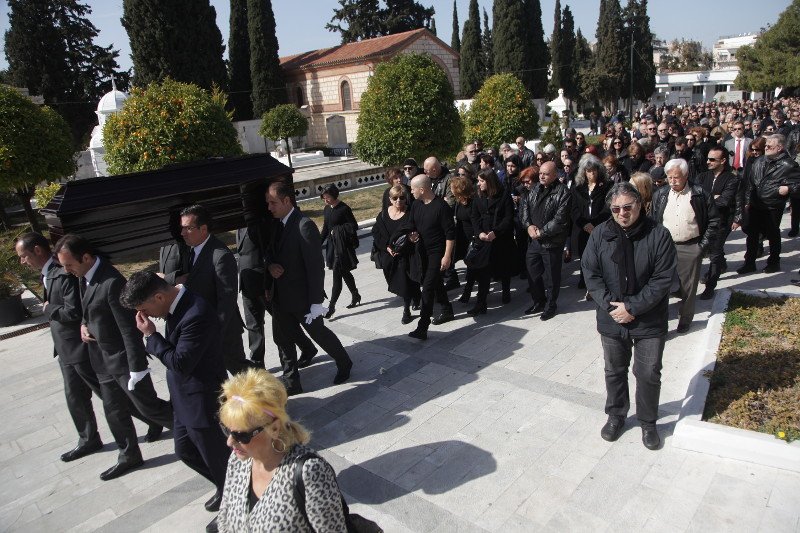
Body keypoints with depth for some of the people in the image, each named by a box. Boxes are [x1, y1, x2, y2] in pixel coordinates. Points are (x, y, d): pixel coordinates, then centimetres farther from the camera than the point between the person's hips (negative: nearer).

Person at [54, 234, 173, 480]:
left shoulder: (112, 282, -27)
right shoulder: (83, 277, 2)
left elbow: (129, 328, -25)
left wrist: (137, 368, -22)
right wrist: (83, 324, 0)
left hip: (123, 359, -8)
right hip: (102, 359, 8)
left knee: (147, 406, 3)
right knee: (114, 410, 16)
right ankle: (129, 456, 33)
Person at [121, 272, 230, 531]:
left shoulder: (197, 315, -30)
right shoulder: (175, 304, 0)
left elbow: (180, 362, -26)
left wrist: (151, 335, -20)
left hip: (202, 401, -10)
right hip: (185, 398, 10)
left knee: (216, 456, 8)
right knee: (185, 450, 23)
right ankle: (227, 489, 43)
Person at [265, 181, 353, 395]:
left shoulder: (304, 225, -20)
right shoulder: (277, 224, 5)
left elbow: (315, 266, -21)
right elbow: (271, 252, 18)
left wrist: (316, 302, -21)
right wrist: (270, 265, -6)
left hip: (301, 297, -7)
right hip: (280, 297, 7)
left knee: (318, 333, 10)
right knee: (282, 338, 12)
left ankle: (344, 363, 35)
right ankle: (291, 382, 26)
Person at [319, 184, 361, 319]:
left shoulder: (344, 209, -13)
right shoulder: (327, 209, 7)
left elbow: (354, 226, -11)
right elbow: (325, 229, 13)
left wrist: (338, 230, -13)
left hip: (343, 247, -7)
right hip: (332, 245, 7)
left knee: (337, 275, -7)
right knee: (345, 273, 16)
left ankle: (331, 306, -4)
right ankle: (355, 296, 33)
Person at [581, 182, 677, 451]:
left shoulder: (658, 235, -11)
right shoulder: (600, 234, -5)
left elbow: (662, 279, -14)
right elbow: (590, 273, -5)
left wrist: (632, 307, -18)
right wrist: (609, 304, -15)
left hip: (649, 321, -2)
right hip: (611, 319, 2)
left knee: (648, 374, 8)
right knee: (614, 371, 16)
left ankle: (648, 423, 30)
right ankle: (616, 416, 37)